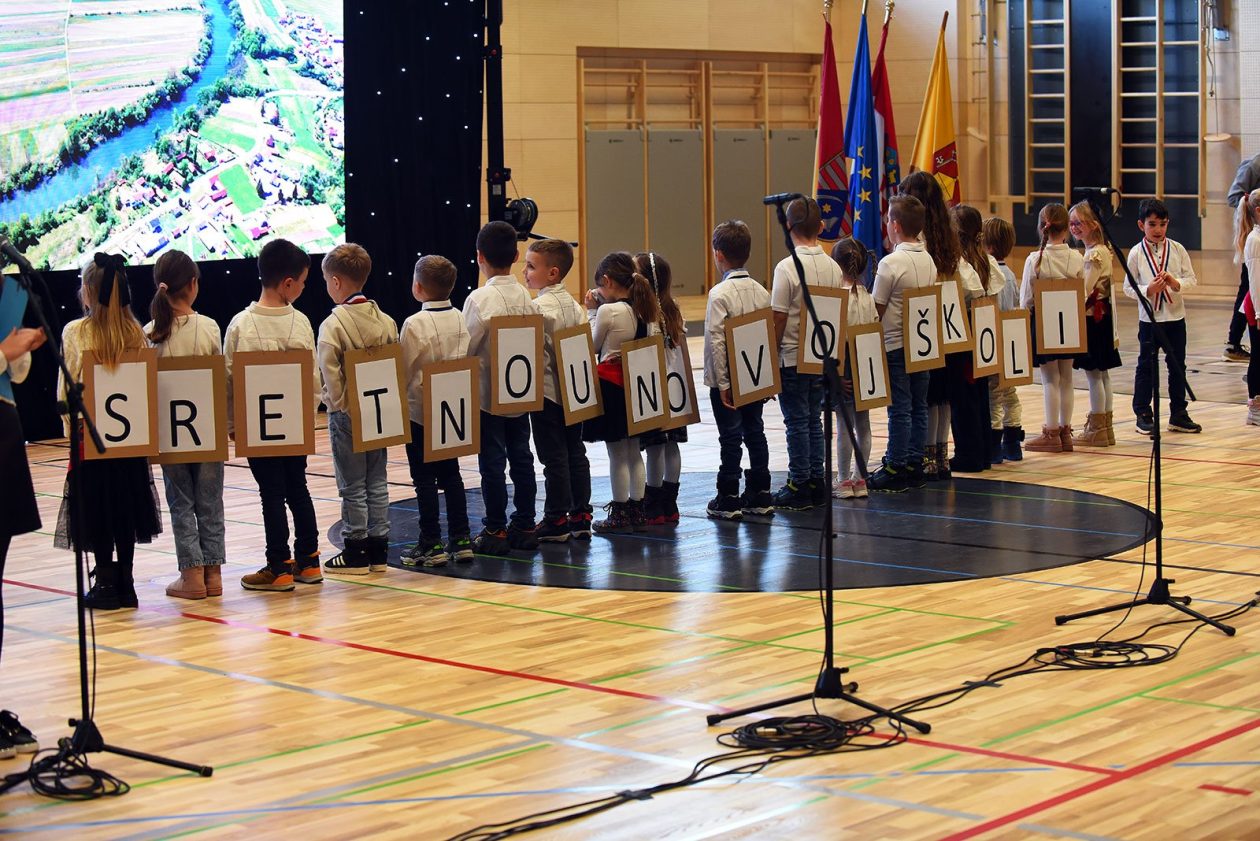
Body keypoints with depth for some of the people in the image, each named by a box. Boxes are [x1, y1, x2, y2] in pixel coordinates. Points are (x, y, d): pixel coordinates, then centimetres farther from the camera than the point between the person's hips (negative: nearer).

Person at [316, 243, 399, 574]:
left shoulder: (333, 324, -14)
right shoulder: (386, 321, 2)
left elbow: (329, 373, -18)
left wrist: (339, 404, -7)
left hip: (346, 414, -5)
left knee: (352, 487, 2)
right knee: (377, 483, 12)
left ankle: (355, 553, 8)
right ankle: (378, 550, 17)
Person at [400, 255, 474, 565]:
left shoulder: (415, 324, -16)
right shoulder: (461, 319, 0)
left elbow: (405, 369, -10)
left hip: (420, 409, -6)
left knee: (424, 478, 1)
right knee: (450, 473, 13)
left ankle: (431, 544, 3)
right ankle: (460, 539, 14)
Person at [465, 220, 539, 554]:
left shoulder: (479, 298, -15)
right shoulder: (526, 297, 0)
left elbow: (466, 348, -14)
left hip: (488, 393, -5)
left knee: (492, 462, 1)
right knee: (521, 457, 11)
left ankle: (495, 530, 5)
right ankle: (525, 525, 16)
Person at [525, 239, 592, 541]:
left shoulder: (540, 307, -17)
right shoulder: (574, 305, 8)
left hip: (547, 391, -8)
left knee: (554, 457, -2)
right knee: (575, 452, 11)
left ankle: (556, 520, 4)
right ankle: (580, 515, 16)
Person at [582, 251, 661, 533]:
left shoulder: (608, 311, -17)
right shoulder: (646, 310, 2)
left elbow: (592, 346, -5)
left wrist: (592, 311, 2)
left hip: (611, 386, -7)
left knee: (617, 454, 1)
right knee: (634, 452, 15)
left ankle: (620, 515, 7)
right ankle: (637, 510, 20)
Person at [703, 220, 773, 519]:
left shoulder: (720, 293, -15)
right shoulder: (762, 292, 3)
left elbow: (717, 341, -17)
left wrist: (722, 384, -13)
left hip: (728, 379, -6)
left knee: (730, 437, 0)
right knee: (755, 432, 12)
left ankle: (728, 499, 6)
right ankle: (759, 494, 17)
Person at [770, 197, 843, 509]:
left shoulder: (787, 267, -16)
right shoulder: (833, 267, 1)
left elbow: (779, 319, -15)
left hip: (793, 357, -6)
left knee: (797, 421, 2)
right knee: (814, 419, 14)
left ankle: (799, 486, 6)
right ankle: (817, 483, 18)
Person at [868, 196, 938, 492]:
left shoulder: (891, 263, -16)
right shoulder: (929, 260, 6)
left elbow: (877, 310, -12)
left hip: (895, 345, -7)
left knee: (899, 409, -3)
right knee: (918, 407, 10)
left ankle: (895, 470, 3)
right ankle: (914, 464, 16)